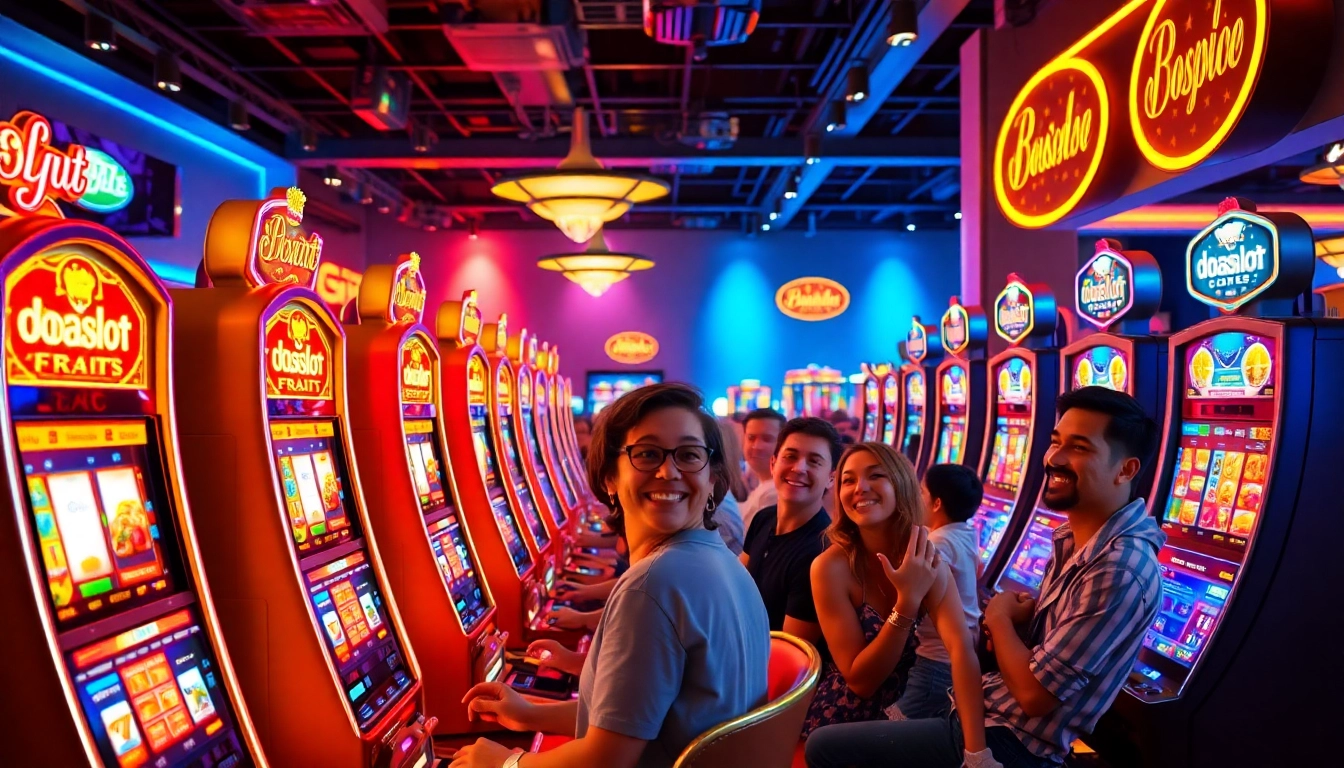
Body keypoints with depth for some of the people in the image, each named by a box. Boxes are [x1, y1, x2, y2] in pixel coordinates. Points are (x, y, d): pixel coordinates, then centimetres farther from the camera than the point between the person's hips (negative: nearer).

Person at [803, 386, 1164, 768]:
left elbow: (1035, 694, -26)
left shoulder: (1120, 570, -27)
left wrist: (1000, 617, -9)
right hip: (989, 709, 9)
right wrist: (1019, 617, -3)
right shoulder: (1075, 537, 3)